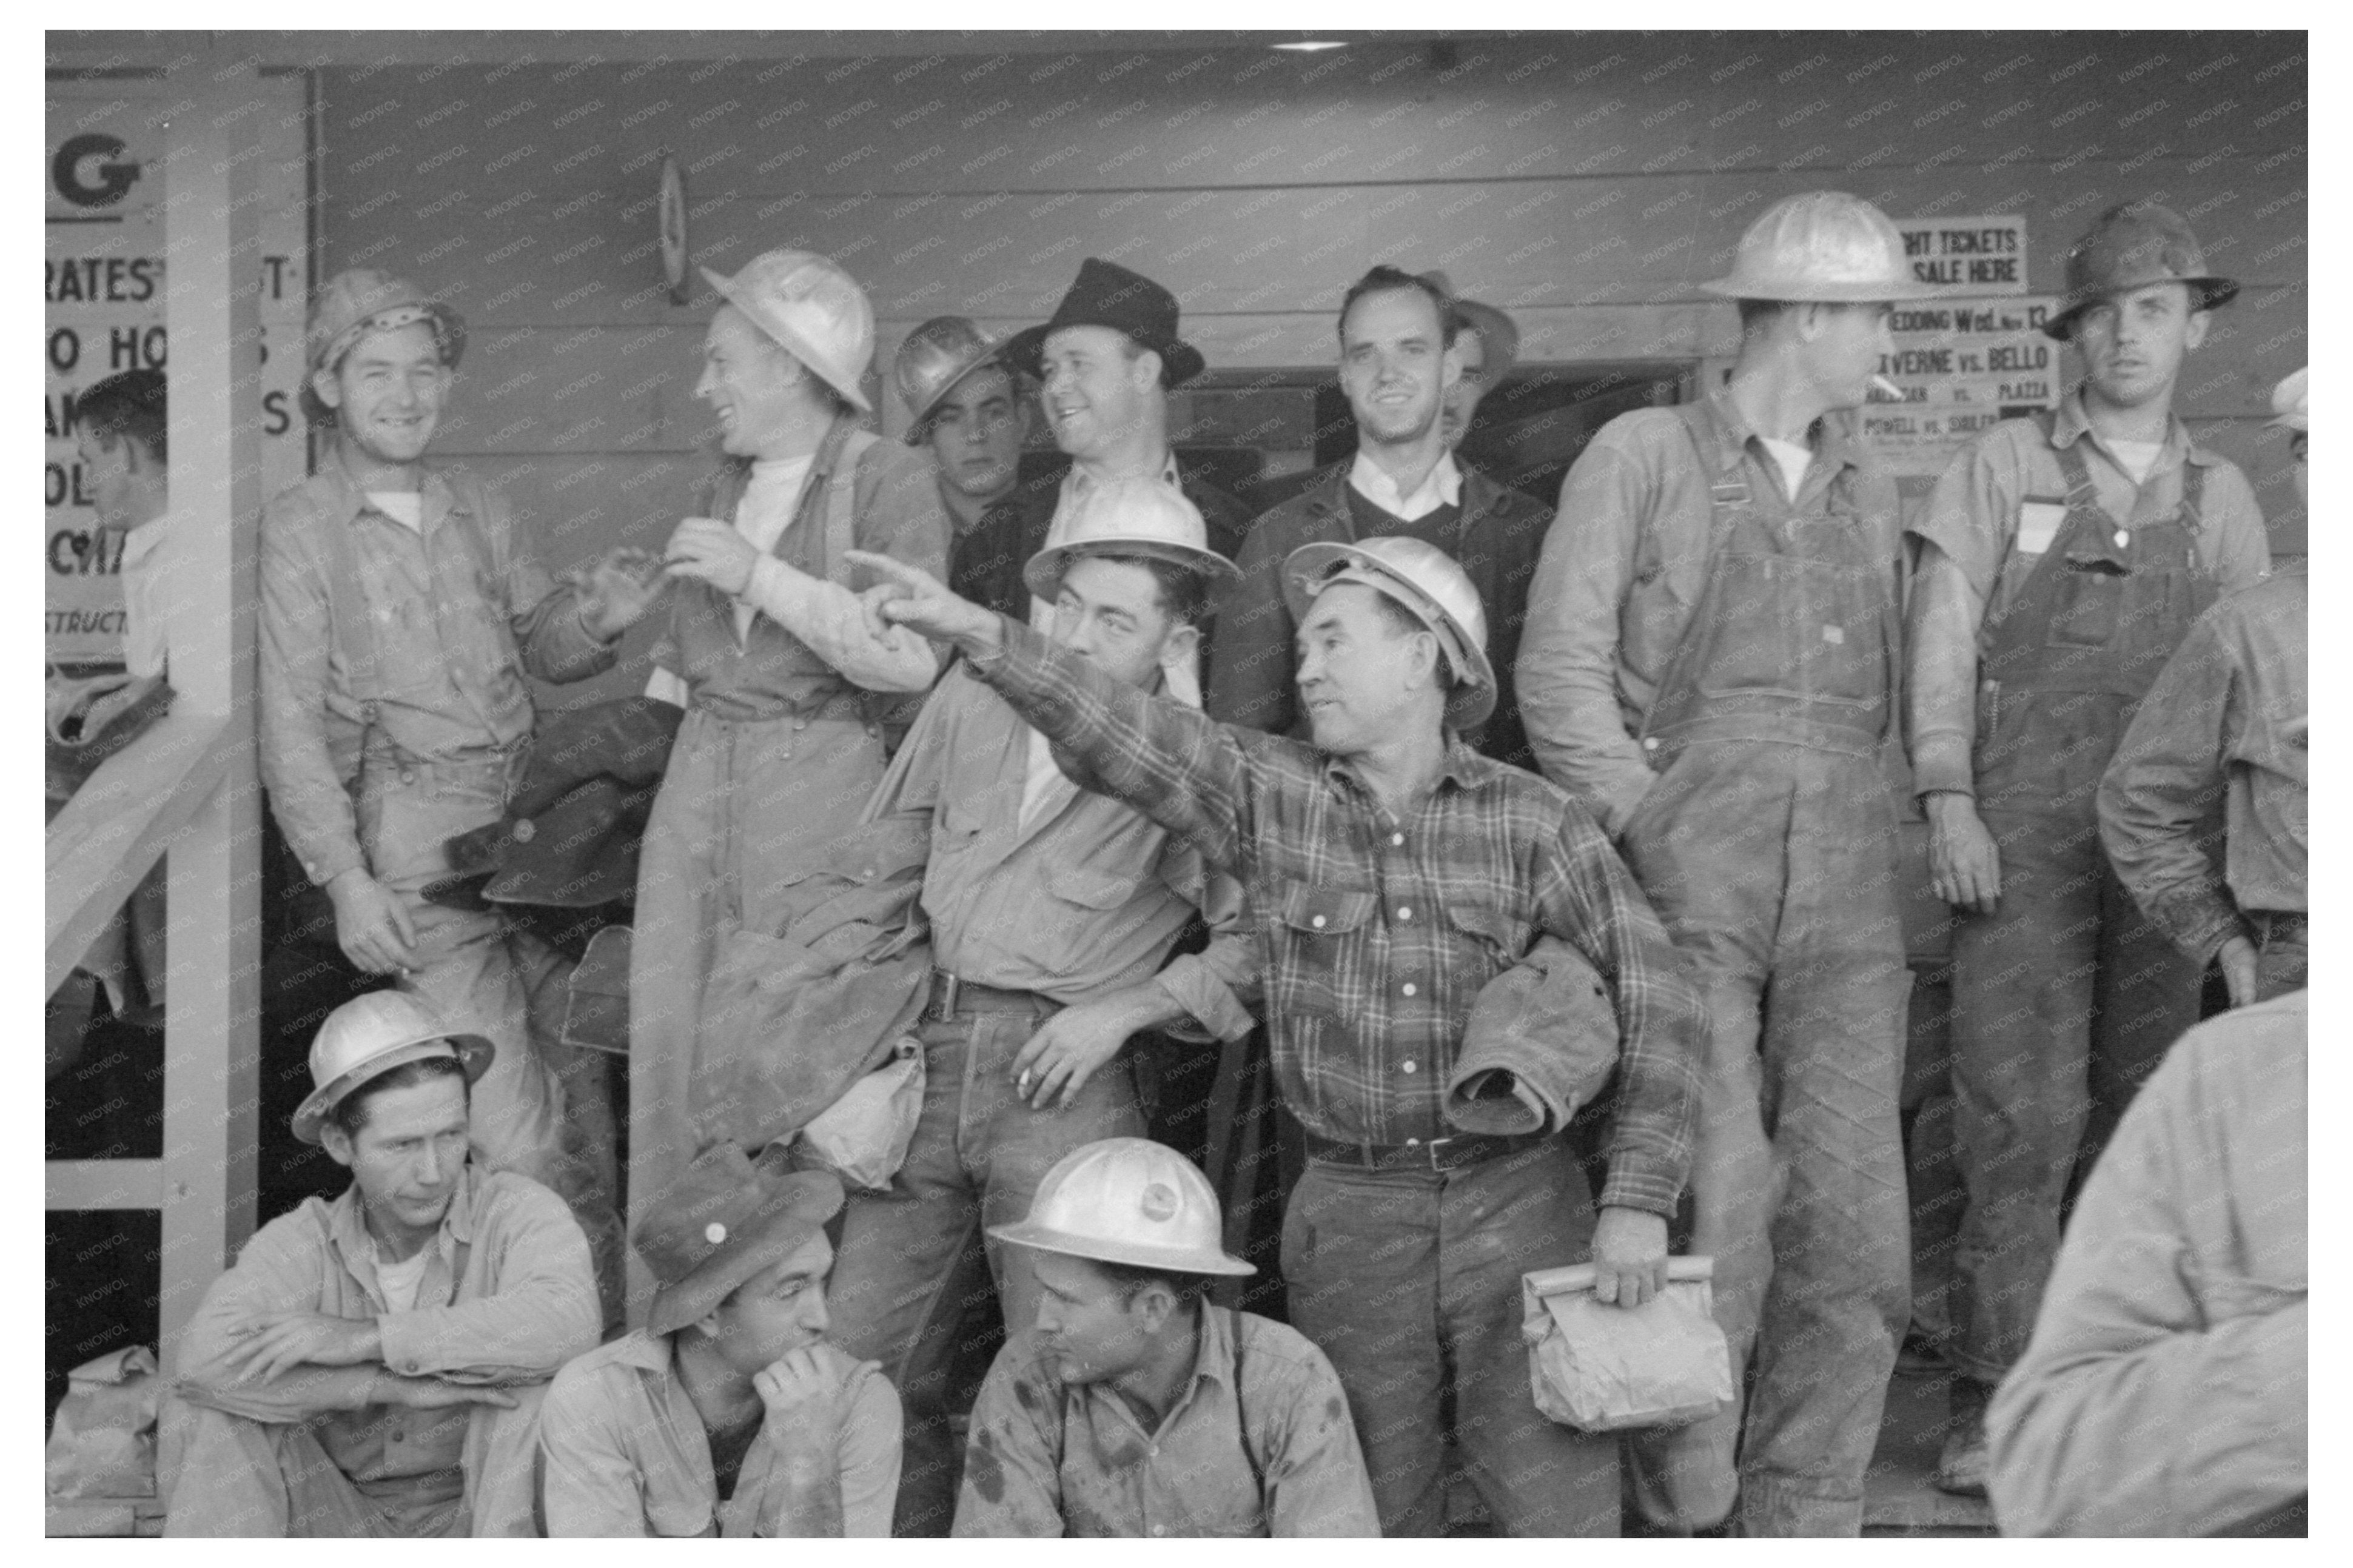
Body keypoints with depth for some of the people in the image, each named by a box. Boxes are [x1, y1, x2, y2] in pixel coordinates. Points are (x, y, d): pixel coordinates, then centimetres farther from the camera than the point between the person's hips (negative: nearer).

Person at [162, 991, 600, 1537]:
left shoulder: (516, 1211, -14)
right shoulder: (303, 1241, -7)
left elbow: (567, 1323, -36)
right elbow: (207, 1357, -26)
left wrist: (365, 1338, -30)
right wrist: (394, 1387, -30)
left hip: (481, 1514, -2)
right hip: (344, 1522, 2)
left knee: (539, 1382, -29)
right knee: (207, 1417, -18)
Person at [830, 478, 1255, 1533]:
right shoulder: (972, 699, 8)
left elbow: (1263, 941, -4)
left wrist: (1125, 1008, -11)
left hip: (1066, 1080, -4)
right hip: (926, 1055, 4)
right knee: (857, 1361, 6)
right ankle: (911, 1536, 25)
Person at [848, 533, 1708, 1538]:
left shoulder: (1538, 825, -3)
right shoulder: (1269, 796, 1)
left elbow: (1656, 999, -6)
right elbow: (1123, 737, -12)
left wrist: (1637, 1199, -13)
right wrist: (981, 635, -26)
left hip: (1519, 1204, -1)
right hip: (1350, 1218, 2)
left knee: (1564, 1515, 1)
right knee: (1377, 1518, 13)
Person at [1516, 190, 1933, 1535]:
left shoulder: (1869, 489, 19)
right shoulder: (1643, 456, 3)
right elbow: (1561, 674, -2)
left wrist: (1844, 835, 8)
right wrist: (1653, 830, -8)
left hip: (1845, 886, 5)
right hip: (1691, 877, -4)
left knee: (1854, 1228, -1)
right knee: (1714, 1216, -10)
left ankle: (1806, 1518, 12)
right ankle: (1681, 1513, 8)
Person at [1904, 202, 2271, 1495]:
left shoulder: (2219, 497, 15)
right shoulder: (2004, 465, 5)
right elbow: (1942, 640, 0)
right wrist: (1949, 803, -10)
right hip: (2022, 830, -3)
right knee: (2023, 1114, -9)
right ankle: (1992, 1399, -3)